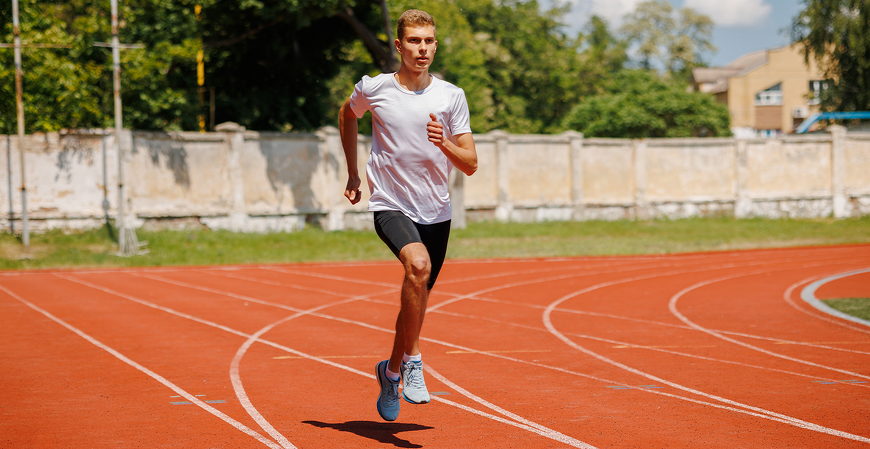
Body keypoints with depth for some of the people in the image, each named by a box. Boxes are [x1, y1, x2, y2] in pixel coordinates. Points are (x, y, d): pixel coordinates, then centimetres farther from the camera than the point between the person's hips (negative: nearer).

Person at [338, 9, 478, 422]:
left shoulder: (451, 96, -3)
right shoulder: (373, 89, -5)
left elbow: (470, 165, -2)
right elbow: (347, 114, 19)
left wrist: (443, 143, -23)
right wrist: (353, 173, 19)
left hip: (436, 212, 3)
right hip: (390, 206, -3)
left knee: (416, 299, 14)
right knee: (418, 264, -32)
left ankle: (392, 371, 41)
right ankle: (411, 360, -18)